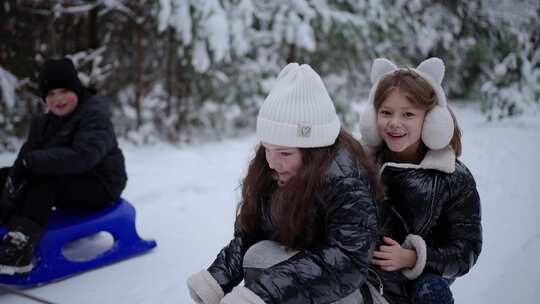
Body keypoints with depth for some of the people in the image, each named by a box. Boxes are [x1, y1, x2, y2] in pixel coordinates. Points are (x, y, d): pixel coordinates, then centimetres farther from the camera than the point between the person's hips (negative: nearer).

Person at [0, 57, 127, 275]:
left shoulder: (94, 116, -15)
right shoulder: (42, 123, 7)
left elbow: (83, 157, -33)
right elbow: (26, 157, -8)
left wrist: (34, 160, -30)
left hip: (99, 187, -8)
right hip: (66, 185, 8)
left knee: (42, 179, -31)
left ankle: (20, 250, -36)